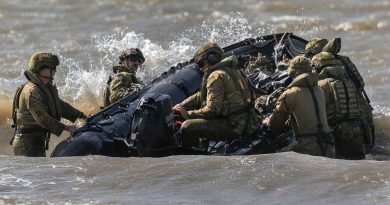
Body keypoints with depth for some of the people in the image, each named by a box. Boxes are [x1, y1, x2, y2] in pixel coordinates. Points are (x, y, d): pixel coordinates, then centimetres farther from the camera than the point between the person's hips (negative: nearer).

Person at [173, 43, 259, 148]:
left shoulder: (216, 76, -15)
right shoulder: (230, 71, 17)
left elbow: (212, 109, -22)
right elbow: (201, 95, 25)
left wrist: (188, 114, -11)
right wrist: (181, 105, 15)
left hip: (236, 127, -10)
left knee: (187, 128, -15)